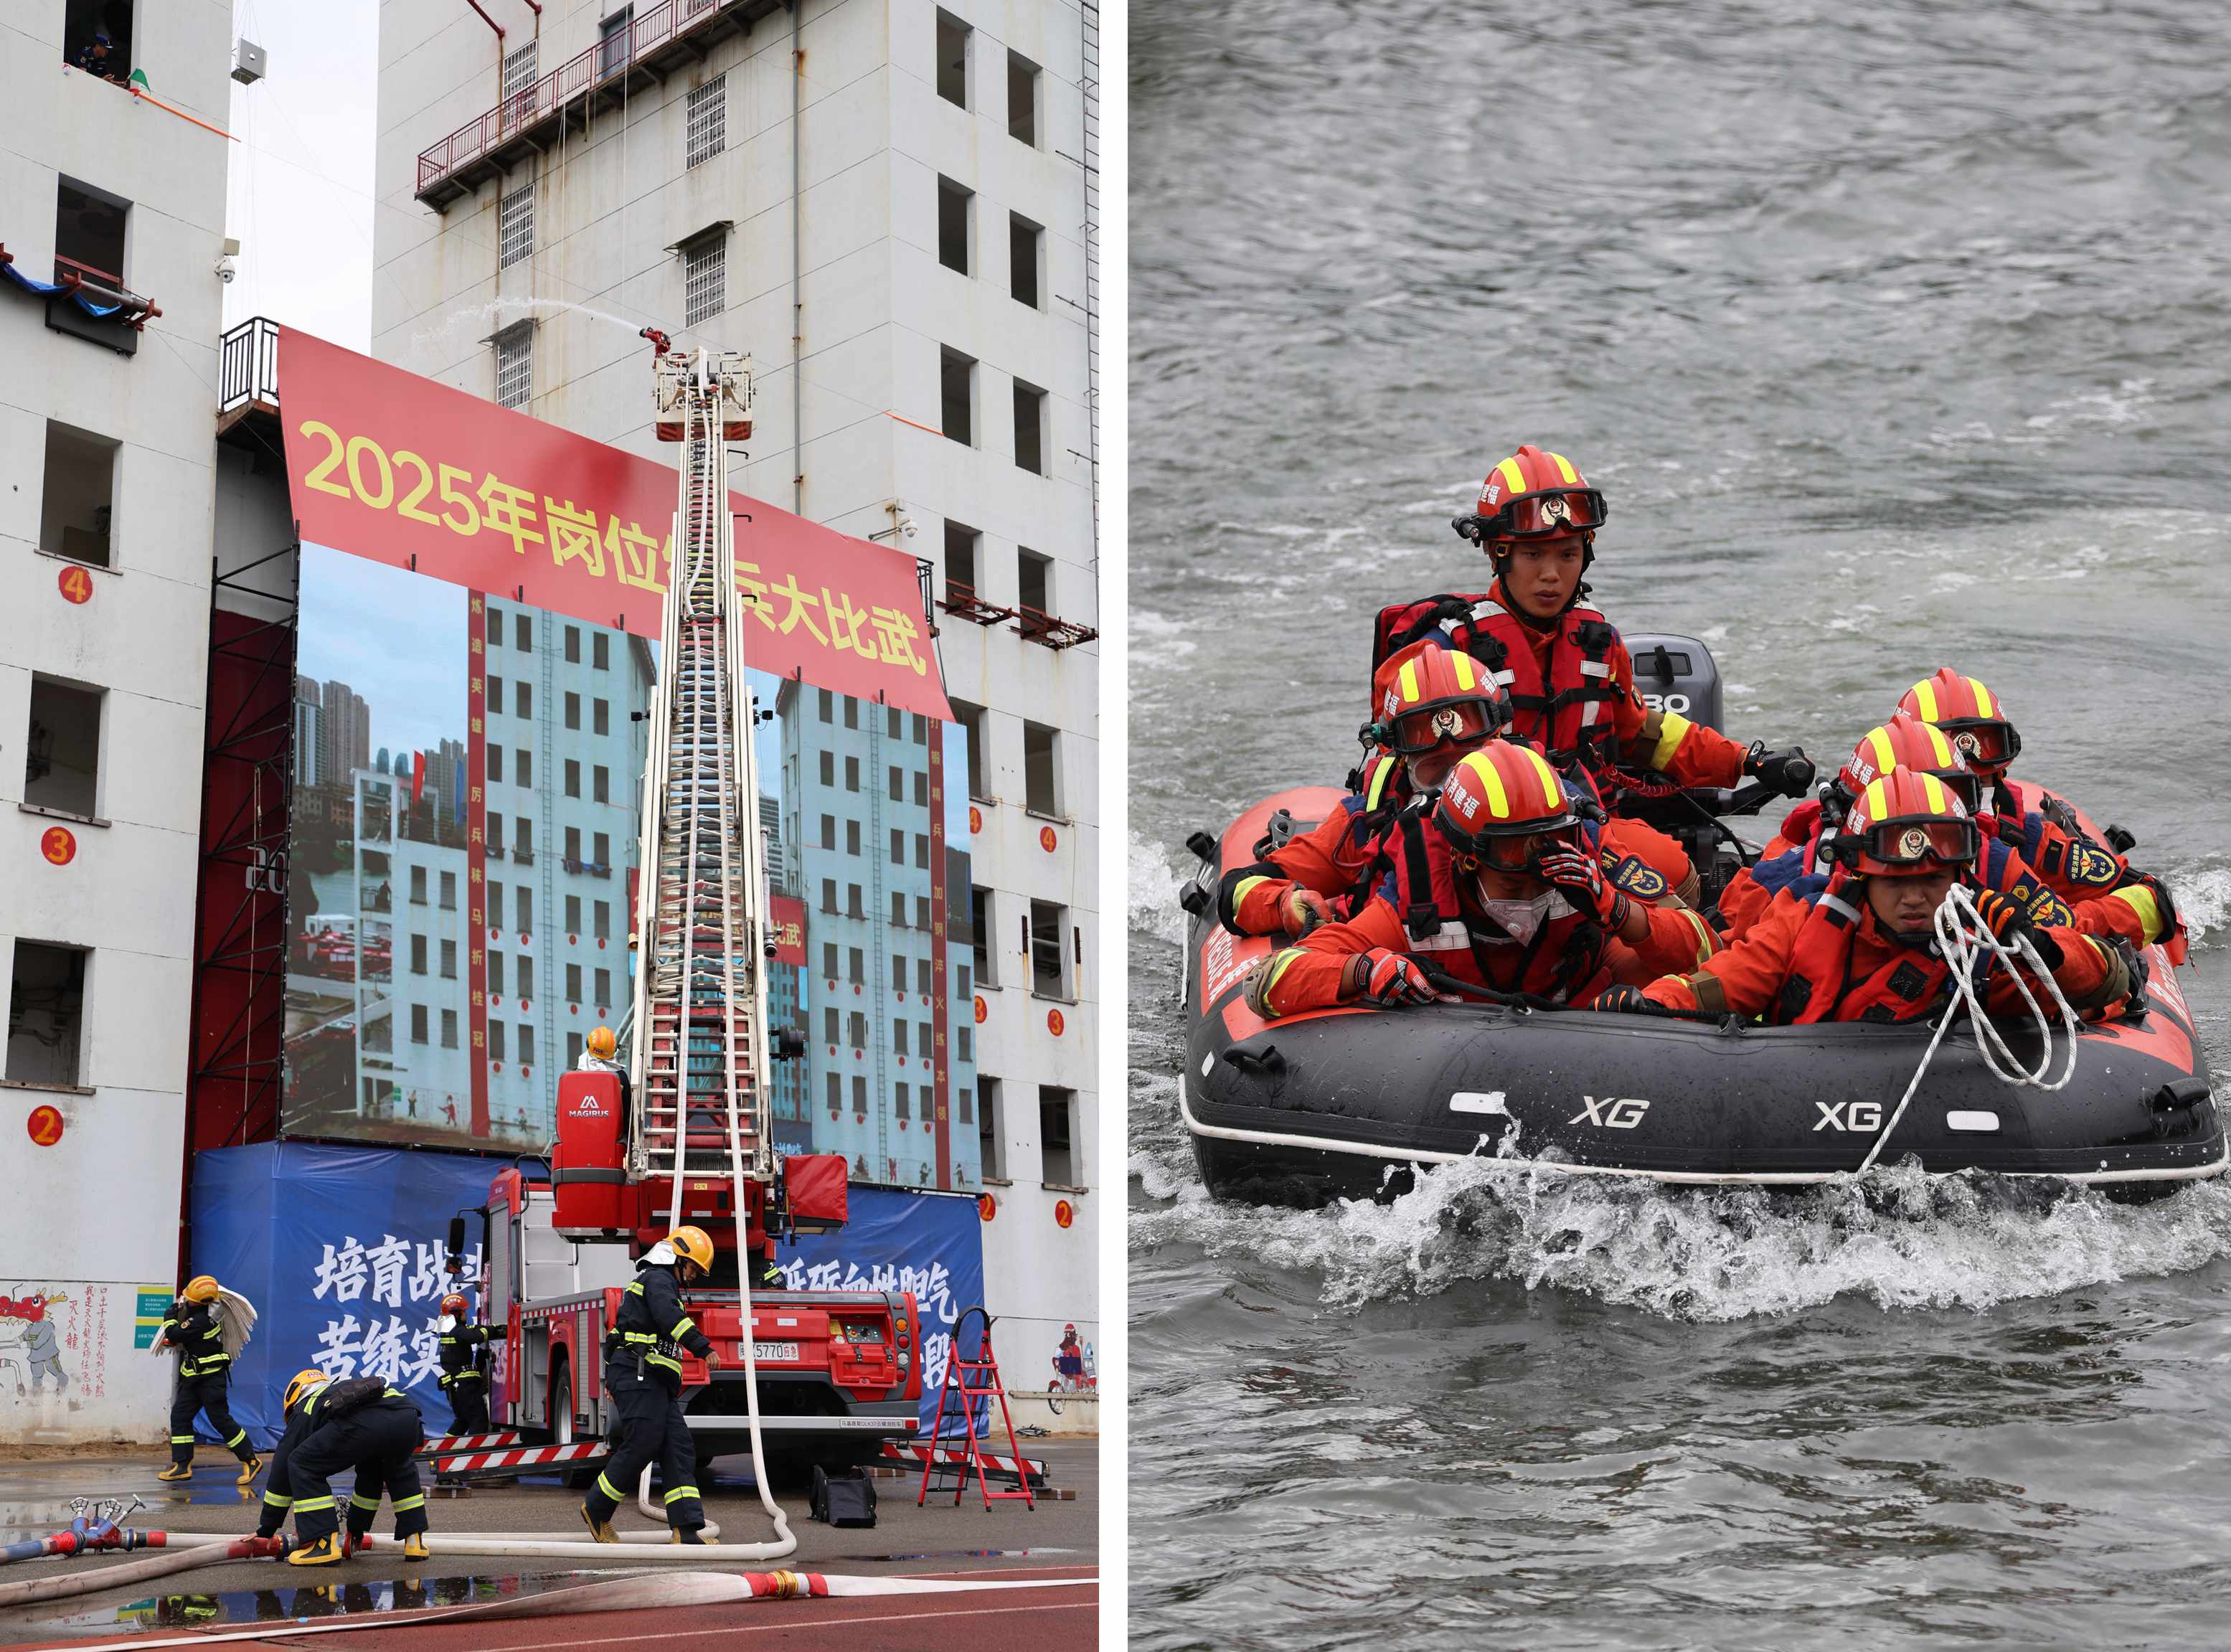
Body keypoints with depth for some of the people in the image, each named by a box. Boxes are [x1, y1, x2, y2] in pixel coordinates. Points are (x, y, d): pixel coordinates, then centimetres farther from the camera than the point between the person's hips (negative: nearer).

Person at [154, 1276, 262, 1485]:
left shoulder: (201, 1320, -24)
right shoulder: (207, 1311, 6)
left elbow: (175, 1336, -21)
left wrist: (171, 1315, -6)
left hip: (211, 1378, -10)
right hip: (195, 1378, 10)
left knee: (220, 1419, -6)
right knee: (179, 1416, 6)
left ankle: (251, 1461, 3)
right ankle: (182, 1466, 8)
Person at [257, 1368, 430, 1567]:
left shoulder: (304, 1411, 33)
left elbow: (281, 1469, 32)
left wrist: (266, 1528, 42)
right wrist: (358, 1526, 60)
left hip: (362, 1423, -6)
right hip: (407, 1416, 6)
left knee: (303, 1466, 16)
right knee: (401, 1468, 38)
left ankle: (324, 1544, 7)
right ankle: (415, 1541, 31)